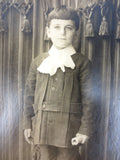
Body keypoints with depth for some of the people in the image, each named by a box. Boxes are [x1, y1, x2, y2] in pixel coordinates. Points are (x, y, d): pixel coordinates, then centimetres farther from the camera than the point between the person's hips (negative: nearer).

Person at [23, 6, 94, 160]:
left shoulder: (82, 62, -2)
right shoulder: (38, 62, 7)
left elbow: (87, 98, -3)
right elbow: (29, 93, 10)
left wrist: (85, 129, -7)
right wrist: (27, 124, 8)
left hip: (69, 125, -3)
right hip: (43, 123, 3)